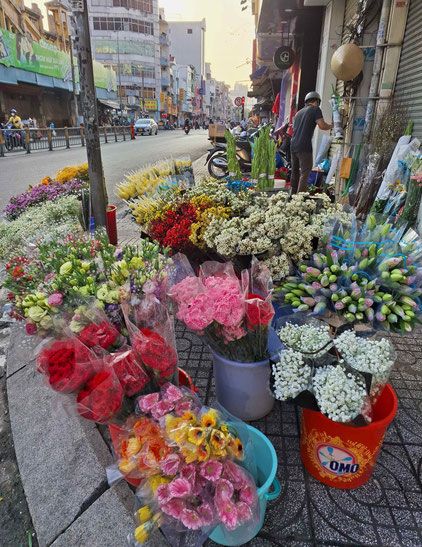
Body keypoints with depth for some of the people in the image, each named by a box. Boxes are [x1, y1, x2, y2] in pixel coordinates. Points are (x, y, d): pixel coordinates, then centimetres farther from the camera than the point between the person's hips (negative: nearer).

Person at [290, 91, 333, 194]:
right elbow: (322, 125, -9)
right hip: (305, 147, -7)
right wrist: (331, 126, 8)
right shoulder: (315, 109, 2)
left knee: (295, 172, 15)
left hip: (293, 146, 7)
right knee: (305, 173, -7)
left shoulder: (298, 113, 23)